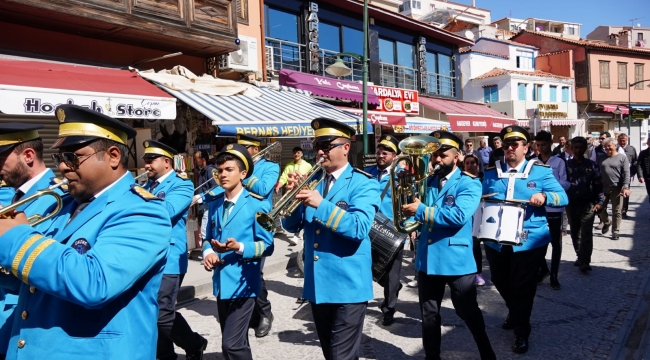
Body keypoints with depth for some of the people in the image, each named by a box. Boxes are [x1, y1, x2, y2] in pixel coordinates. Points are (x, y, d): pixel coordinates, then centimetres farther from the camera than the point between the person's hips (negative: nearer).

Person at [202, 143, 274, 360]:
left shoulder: (258, 204, -10)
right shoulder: (215, 204, 11)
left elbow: (266, 245, -12)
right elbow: (208, 238, 16)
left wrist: (239, 247, -27)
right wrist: (208, 252, -6)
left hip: (243, 283, -7)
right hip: (221, 282, 7)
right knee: (234, 342, 19)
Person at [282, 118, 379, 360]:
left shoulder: (362, 184, -9)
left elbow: (360, 228, -23)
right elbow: (292, 226, 7)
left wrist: (321, 204, -29)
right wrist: (294, 196, -11)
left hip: (348, 285, -6)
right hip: (317, 285, 7)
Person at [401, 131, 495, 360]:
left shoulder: (469, 184, -8)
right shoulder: (428, 182, 10)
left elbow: (459, 216, -24)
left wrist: (421, 211, -22)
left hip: (457, 260, -5)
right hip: (427, 258, 5)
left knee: (468, 312, 12)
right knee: (429, 315, 15)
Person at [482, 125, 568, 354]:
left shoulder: (541, 171, -2)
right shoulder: (491, 173, 7)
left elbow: (562, 197, -5)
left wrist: (544, 197, -25)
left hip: (529, 241, -4)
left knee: (523, 288, 5)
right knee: (501, 283, 19)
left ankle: (521, 332, 25)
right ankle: (514, 313, 48)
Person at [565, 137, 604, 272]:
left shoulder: (591, 165, 2)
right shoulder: (567, 165, 2)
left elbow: (598, 184, 1)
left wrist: (600, 201, -7)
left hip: (588, 204, -2)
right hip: (571, 204, 2)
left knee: (586, 233, -8)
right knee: (575, 233, 13)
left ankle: (585, 262, -8)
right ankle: (580, 256, 28)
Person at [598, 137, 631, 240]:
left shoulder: (622, 157, 0)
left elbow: (626, 173, -7)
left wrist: (625, 187, -17)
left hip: (617, 188, -3)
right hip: (603, 187, 3)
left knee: (616, 211, 2)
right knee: (601, 208, 8)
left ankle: (615, 231, 11)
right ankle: (606, 223, 35)